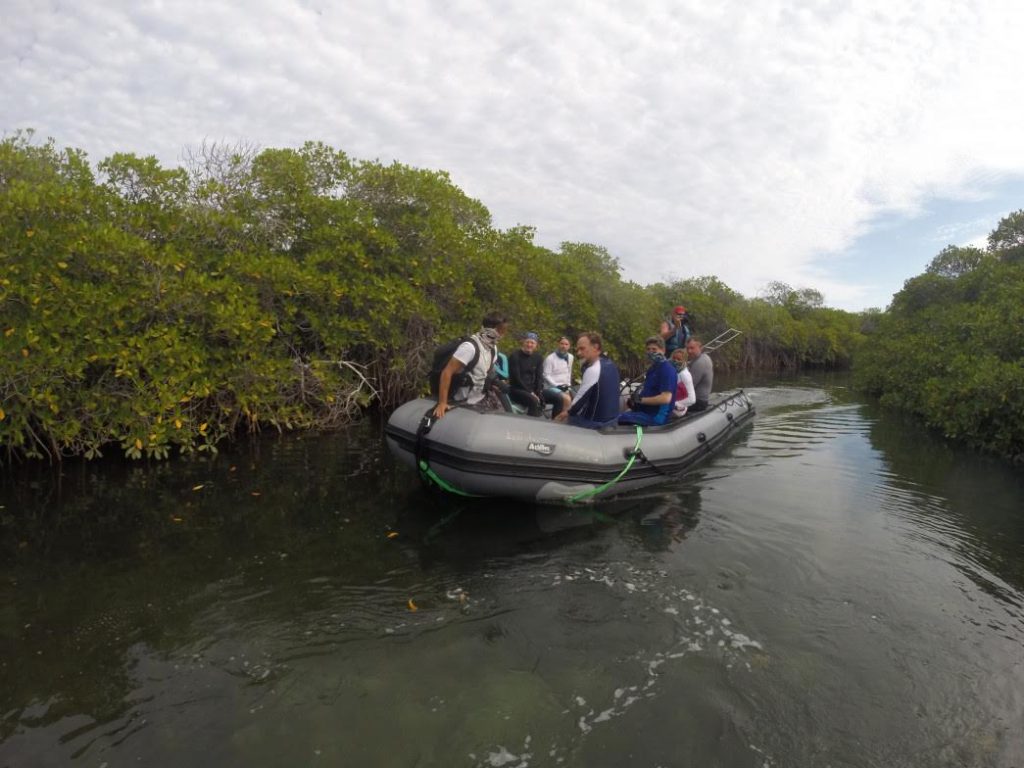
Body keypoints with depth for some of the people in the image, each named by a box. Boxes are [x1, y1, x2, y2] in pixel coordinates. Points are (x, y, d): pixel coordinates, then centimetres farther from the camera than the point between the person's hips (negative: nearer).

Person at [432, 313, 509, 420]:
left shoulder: (493, 348, 4)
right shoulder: (470, 346, -23)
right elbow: (447, 372, -27)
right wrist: (442, 403, -30)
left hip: (480, 401, 8)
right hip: (464, 403, -8)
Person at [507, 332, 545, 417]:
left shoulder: (537, 358, 9)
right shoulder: (515, 356, -5)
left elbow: (539, 378, 5)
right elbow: (516, 378, -11)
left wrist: (537, 394, -12)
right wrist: (530, 392, -16)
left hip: (532, 390, 6)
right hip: (516, 389, -6)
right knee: (533, 401, -31)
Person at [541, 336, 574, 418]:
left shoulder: (570, 357, 10)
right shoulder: (550, 358, -8)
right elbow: (546, 376, -10)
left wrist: (568, 385, 7)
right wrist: (557, 386, -17)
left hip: (564, 388, 6)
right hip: (550, 388, -6)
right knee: (566, 399, -29)